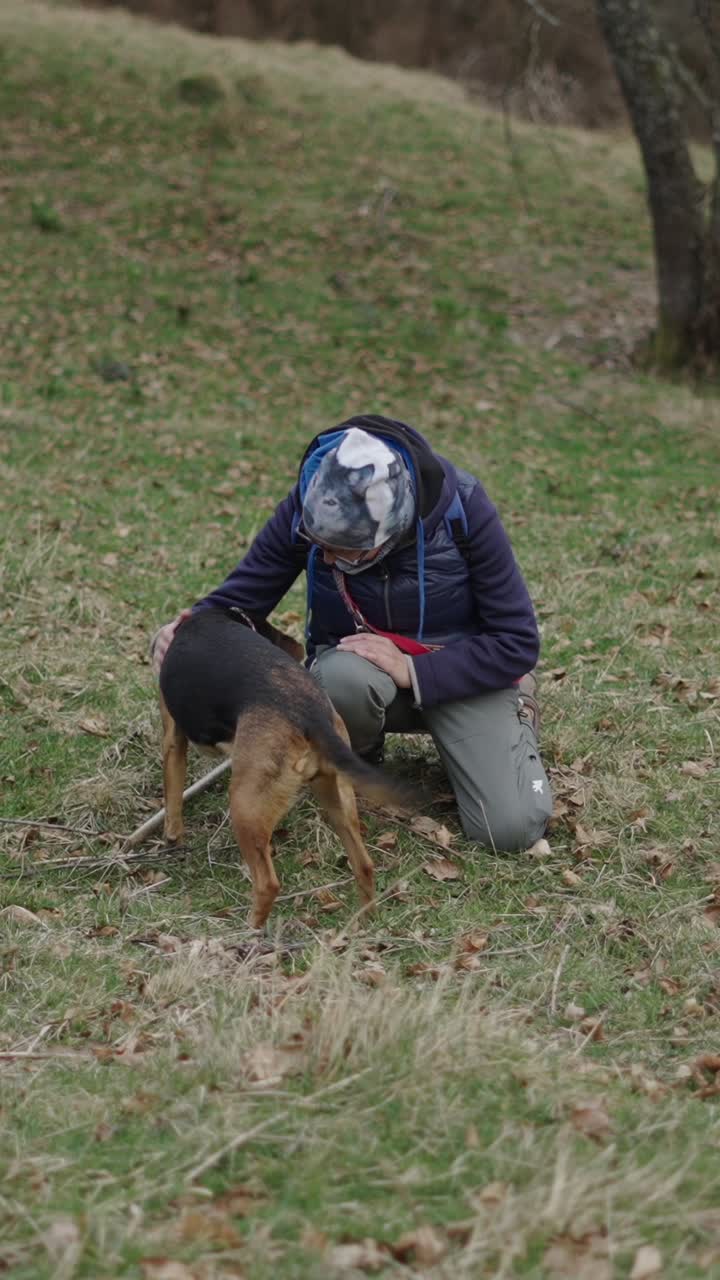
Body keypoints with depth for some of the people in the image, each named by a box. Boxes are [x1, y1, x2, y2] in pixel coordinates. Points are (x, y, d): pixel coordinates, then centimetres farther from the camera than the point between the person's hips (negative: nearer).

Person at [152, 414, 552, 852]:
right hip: (358, 662, 1)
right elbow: (239, 599, -9)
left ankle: (517, 716, 13)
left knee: (511, 829, -20)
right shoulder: (304, 507, -20)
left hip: (463, 669, -1)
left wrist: (414, 671, -28)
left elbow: (517, 642, -18)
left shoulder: (463, 507, -25)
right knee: (342, 676, -38)